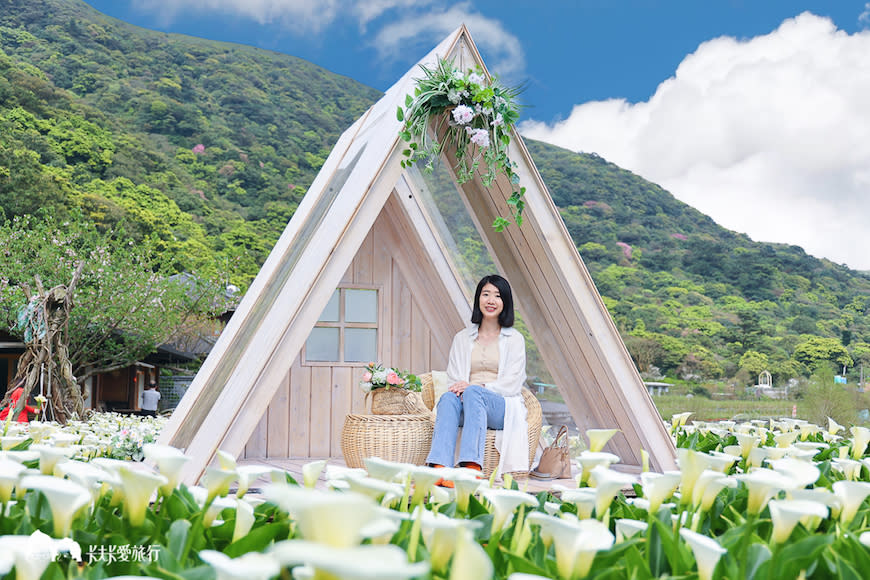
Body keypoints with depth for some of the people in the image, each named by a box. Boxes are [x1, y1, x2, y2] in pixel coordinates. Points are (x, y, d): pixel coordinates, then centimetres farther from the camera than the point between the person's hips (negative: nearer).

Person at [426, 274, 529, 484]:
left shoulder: (514, 339, 11)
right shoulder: (462, 338, 20)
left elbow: (511, 385, 0)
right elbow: (453, 380, 12)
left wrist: (476, 387, -15)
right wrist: (459, 389, -13)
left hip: (503, 407, -2)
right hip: (469, 406, 2)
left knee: (473, 392, -35)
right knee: (448, 398, -33)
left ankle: (471, 466, -51)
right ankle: (439, 468, -53)